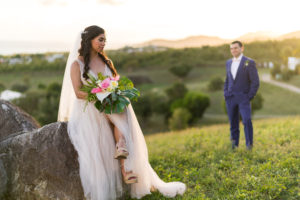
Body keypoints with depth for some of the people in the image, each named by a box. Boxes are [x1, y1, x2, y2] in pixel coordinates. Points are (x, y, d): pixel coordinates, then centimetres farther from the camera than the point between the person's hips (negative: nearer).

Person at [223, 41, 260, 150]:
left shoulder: (249, 62, -6)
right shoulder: (229, 62, 10)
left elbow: (255, 82, -7)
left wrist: (249, 97, -12)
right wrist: (225, 94, 8)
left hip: (243, 98, -4)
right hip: (230, 98, 4)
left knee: (247, 120, -17)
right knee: (233, 122, 5)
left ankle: (249, 143, -2)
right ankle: (234, 144, 16)